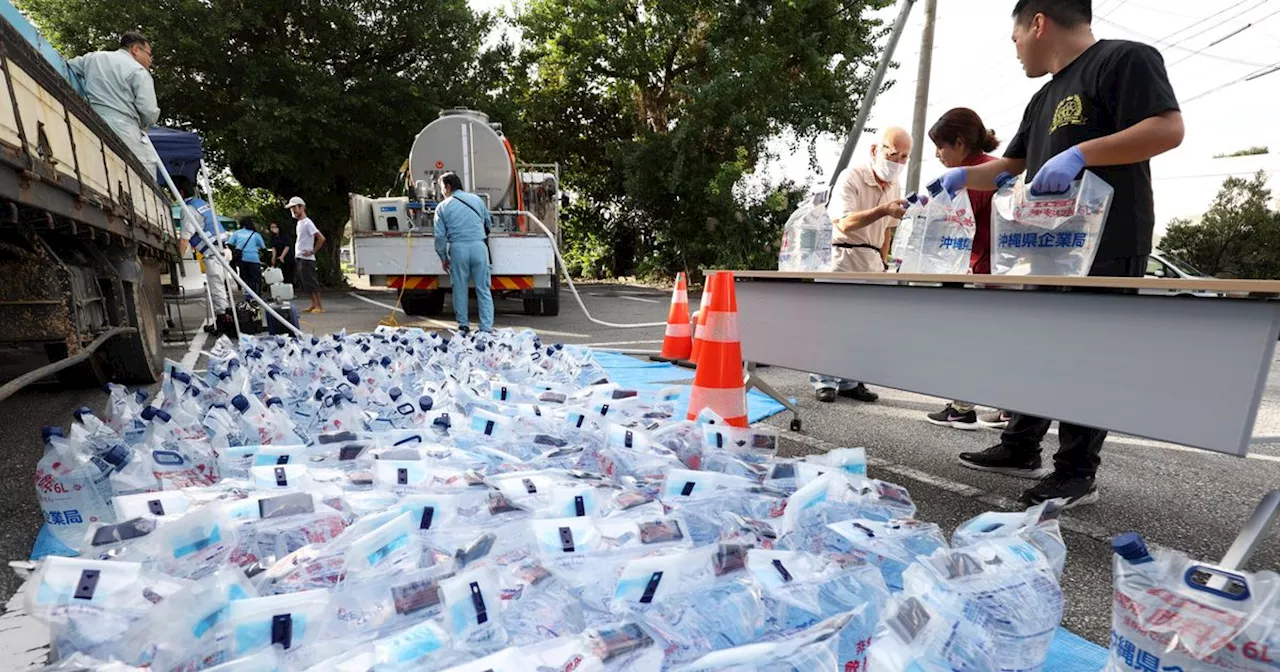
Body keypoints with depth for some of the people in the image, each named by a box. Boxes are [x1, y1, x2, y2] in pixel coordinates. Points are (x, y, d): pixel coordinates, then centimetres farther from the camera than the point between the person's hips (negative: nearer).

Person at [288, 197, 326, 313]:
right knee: (306, 284, 11)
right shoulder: (299, 223, 16)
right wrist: (297, 251, 16)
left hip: (306, 259, -10)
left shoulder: (307, 222, -12)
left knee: (312, 283, -8)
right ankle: (314, 305, 17)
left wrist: (313, 251, -16)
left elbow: (321, 238, -20)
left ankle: (319, 306, -4)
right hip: (300, 258, 10)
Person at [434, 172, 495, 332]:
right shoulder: (476, 199, 11)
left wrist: (443, 258, 11)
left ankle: (463, 324, 18)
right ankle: (487, 326, 0)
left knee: (460, 288, 12)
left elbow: (440, 236, 1)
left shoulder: (442, 206, 5)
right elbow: (489, 222, 22)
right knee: (483, 288, 3)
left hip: (458, 248, -1)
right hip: (479, 246, 1)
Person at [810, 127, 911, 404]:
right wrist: (884, 210, -34)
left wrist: (883, 261, 16)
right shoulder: (851, 177, -11)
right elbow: (845, 223, -25)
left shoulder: (895, 188, 12)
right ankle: (824, 381, 5)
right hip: (844, 256, -7)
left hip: (871, 263, 7)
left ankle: (848, 381, 15)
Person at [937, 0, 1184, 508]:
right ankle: (1021, 448, 22)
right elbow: (1011, 166, 26)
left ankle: (1076, 473, 5)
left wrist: (1079, 153, -24)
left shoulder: (1124, 59, -3)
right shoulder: (1044, 99, 22)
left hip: (1108, 247, -9)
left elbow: (1168, 129, -15)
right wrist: (959, 178, 18)